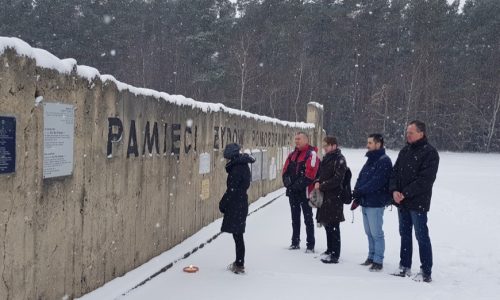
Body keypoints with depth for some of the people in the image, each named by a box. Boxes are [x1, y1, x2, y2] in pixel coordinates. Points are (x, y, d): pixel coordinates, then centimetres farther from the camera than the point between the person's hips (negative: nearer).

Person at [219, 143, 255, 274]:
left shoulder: (236, 169, -19)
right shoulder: (243, 166, 10)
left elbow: (231, 190, -19)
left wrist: (222, 204, -9)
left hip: (235, 206, -10)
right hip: (241, 204, 10)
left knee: (237, 235, -3)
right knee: (238, 235, 16)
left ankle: (239, 265, 3)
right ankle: (239, 263, 25)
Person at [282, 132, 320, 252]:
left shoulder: (311, 154, -9)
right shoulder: (292, 155, 15)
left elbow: (310, 174, -19)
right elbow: (285, 170, 13)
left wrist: (298, 185, -19)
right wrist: (288, 182, -5)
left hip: (305, 192, -7)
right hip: (292, 192, 7)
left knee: (308, 219, -1)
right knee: (295, 218, 15)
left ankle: (311, 245, 5)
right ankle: (295, 242, 25)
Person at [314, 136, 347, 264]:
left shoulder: (339, 160, -10)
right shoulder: (326, 158, 16)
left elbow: (337, 179, -17)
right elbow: (320, 173, 22)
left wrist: (322, 185, -14)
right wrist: (317, 182, 1)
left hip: (334, 197, -8)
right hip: (324, 196, 9)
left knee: (333, 226, -6)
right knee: (327, 224, 15)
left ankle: (335, 255, -2)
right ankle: (330, 250, 26)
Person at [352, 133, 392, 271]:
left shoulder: (384, 161, -13)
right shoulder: (370, 160, 16)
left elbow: (377, 182, -22)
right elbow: (361, 177, 14)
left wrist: (360, 191, -20)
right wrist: (356, 192, -3)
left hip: (376, 203, -9)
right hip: (365, 203, 9)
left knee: (376, 233, -4)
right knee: (369, 233, 16)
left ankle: (378, 261, 2)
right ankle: (371, 257, 26)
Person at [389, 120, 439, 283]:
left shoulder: (429, 153, -11)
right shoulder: (405, 151, 12)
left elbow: (425, 179, -18)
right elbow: (395, 172, 12)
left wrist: (405, 193, -19)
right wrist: (394, 190, -6)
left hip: (418, 202, -7)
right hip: (402, 202, 7)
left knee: (422, 236, -3)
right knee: (405, 234, 14)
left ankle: (426, 272, 3)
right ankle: (405, 267, 25)